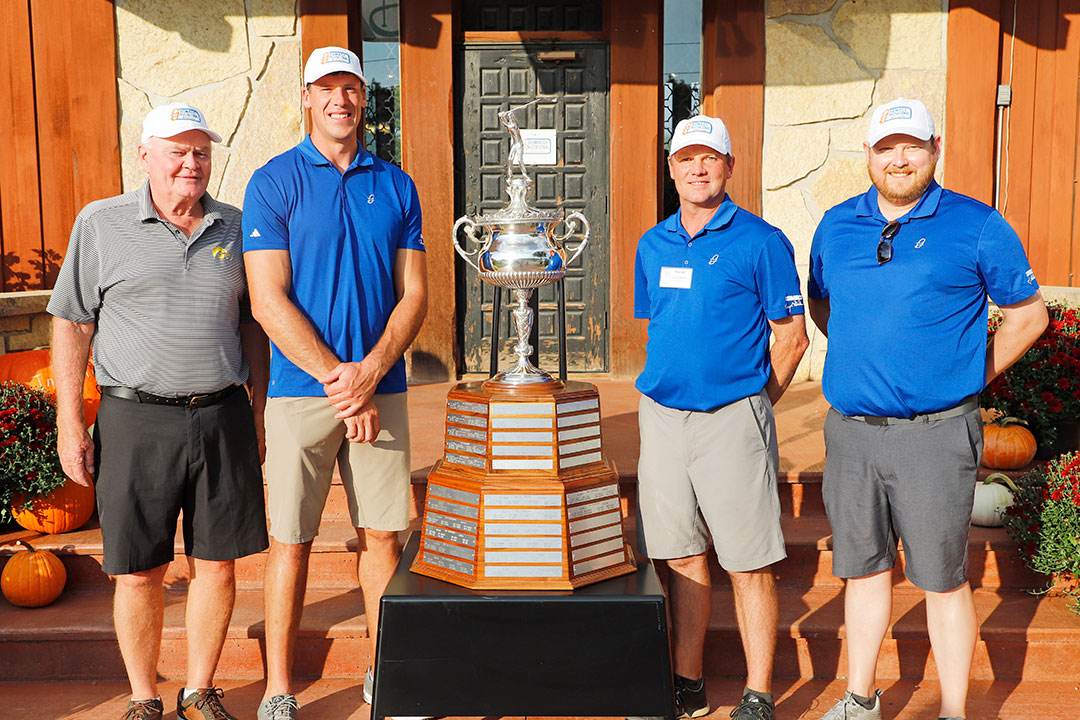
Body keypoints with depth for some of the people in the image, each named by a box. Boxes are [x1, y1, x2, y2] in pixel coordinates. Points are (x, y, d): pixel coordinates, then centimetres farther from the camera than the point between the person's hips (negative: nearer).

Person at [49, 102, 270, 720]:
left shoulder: (234, 227, 10)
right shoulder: (101, 224, 3)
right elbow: (72, 324, 3)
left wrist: (258, 412, 10)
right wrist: (70, 423, -3)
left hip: (223, 417, 2)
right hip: (137, 420, -2)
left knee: (217, 564, 7)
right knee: (139, 572, 5)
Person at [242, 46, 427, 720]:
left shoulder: (396, 185, 8)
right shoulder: (274, 181, -1)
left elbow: (415, 294, 5)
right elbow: (269, 301, -7)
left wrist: (368, 372, -10)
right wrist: (337, 380, -12)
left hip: (382, 389, 3)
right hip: (301, 389, -3)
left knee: (383, 534, 9)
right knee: (291, 542, 3)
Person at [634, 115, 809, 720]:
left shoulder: (760, 241, -4)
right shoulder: (653, 244, 12)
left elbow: (792, 336, -2)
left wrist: (753, 403, -2)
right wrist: (664, 389, 13)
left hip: (732, 419, -5)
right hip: (662, 417, 5)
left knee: (749, 565, 0)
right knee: (683, 559, 12)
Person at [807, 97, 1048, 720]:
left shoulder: (977, 226, -3)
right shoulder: (837, 226, 9)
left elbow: (1028, 314, 4)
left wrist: (972, 377, 0)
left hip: (935, 435, -4)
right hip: (851, 430, 4)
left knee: (943, 576, 4)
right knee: (863, 568, 15)